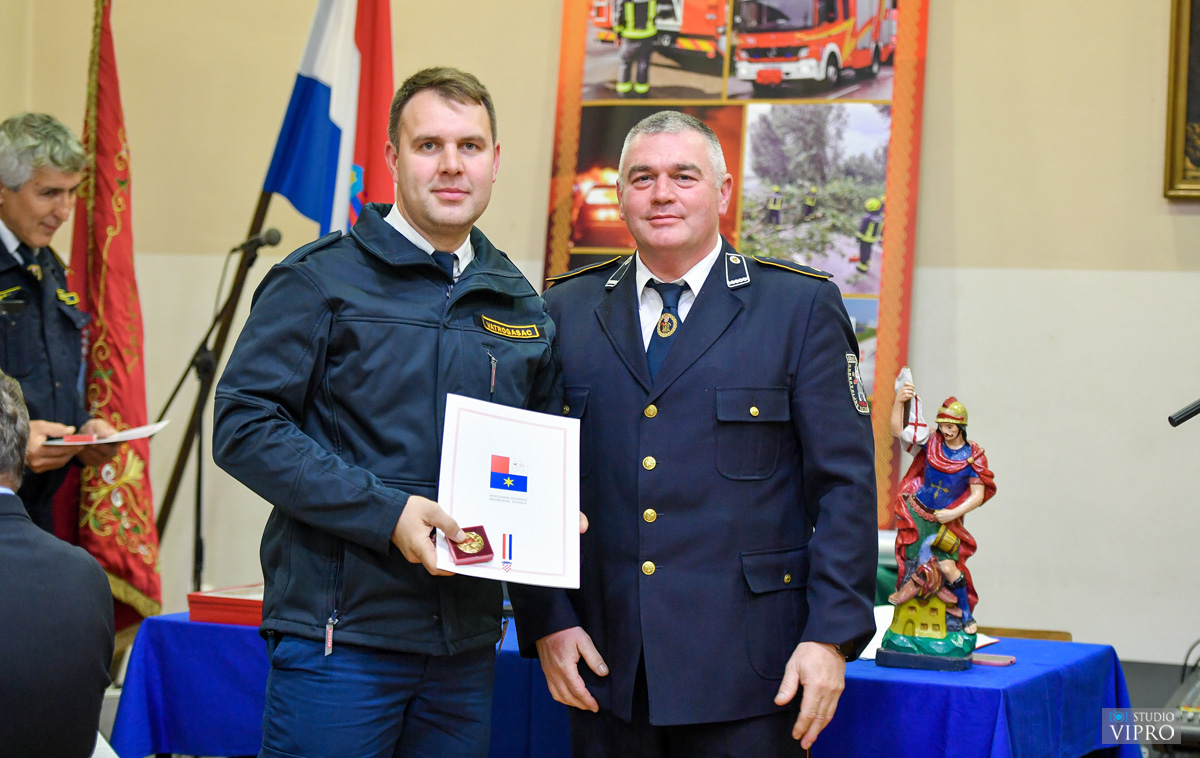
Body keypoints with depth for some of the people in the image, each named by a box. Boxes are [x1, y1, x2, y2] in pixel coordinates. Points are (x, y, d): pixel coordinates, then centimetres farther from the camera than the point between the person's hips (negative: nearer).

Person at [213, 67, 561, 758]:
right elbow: (244, 424, -10)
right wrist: (386, 513, -18)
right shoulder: (320, 280, -3)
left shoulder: (522, 306, 14)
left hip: (467, 644, 5)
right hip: (341, 633, -5)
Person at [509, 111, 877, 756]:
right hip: (605, 667, 2)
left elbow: (846, 485, -1)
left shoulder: (803, 307, 2)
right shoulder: (567, 310, 9)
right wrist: (547, 623, 1)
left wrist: (831, 636, -9)